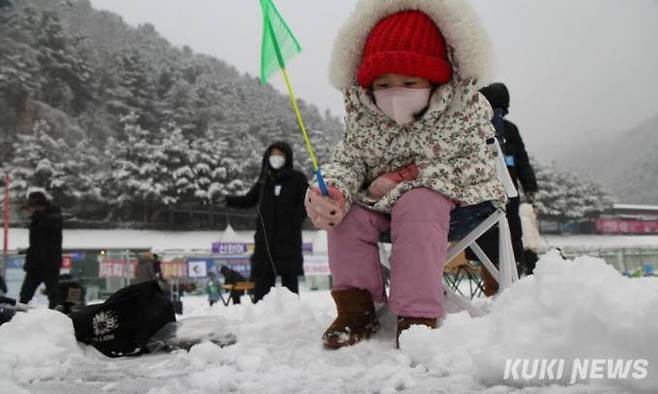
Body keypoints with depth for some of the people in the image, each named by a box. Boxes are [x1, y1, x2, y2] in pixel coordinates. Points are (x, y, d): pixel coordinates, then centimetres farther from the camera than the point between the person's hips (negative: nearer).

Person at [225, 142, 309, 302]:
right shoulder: (265, 179, 14)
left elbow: (306, 203, 0)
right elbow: (249, 200, 21)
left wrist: (294, 221, -13)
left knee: (289, 277, 0)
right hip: (265, 236, 4)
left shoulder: (297, 179, 3)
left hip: (289, 237, -3)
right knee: (262, 276, 1)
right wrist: (227, 200, 9)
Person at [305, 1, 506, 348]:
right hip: (382, 200, 4)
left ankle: (417, 315, -33)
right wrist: (330, 192, -30)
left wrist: (403, 179, -25)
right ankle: (356, 308, -12)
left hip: (447, 194, -4)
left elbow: (475, 166, -18)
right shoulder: (361, 114, -7)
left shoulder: (465, 106, -16)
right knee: (348, 212, -22)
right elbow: (347, 161, -4)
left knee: (415, 207, -35)